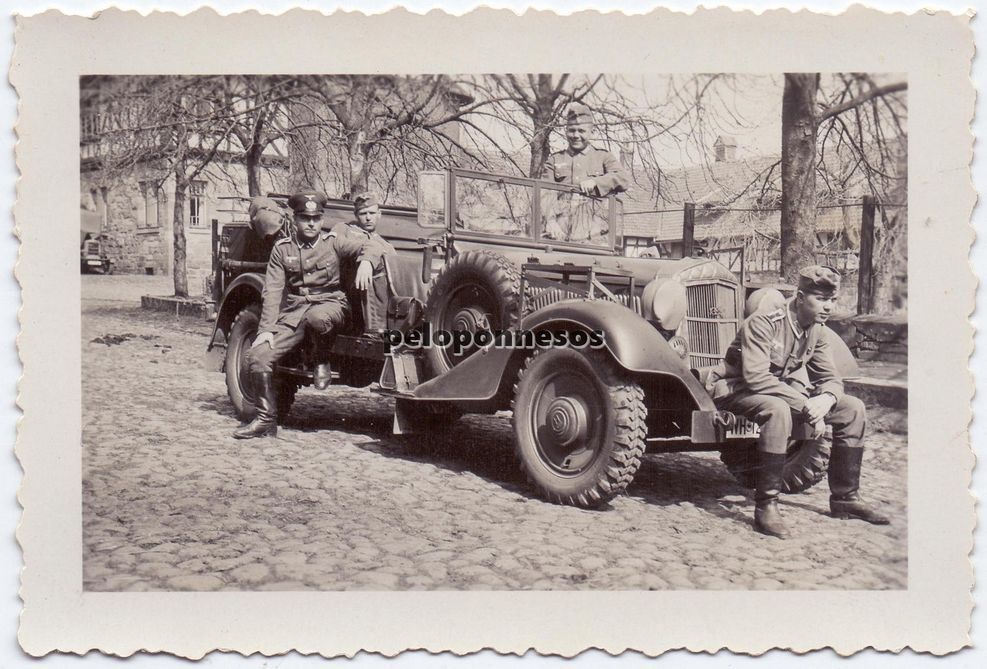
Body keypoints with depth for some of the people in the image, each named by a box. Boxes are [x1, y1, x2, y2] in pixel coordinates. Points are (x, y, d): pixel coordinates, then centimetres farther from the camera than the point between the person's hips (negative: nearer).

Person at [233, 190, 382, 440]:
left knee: (316, 317, -41)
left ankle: (322, 361, -8)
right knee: (258, 355, -15)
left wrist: (366, 262, -27)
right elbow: (273, 291, 3)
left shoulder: (333, 242, 6)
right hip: (294, 310, 3)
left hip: (330, 303, -2)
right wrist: (266, 328, -7)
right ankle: (266, 420, 0)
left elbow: (368, 247, -2)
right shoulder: (282, 248, 9)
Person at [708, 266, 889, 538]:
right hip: (738, 390, -8)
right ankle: (766, 506, -30)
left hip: (783, 389, 8)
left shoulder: (816, 329, 0)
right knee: (778, 410, -41)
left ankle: (845, 497, 9)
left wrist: (826, 399, -22)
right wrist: (806, 406, -34)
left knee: (853, 408, -2)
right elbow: (756, 377, -33)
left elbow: (831, 378, 3)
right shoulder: (763, 323, -24)